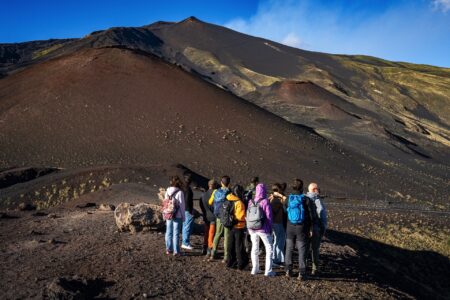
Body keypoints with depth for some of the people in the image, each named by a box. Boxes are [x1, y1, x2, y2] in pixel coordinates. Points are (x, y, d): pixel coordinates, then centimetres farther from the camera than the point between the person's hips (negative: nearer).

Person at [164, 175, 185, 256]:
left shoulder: (167, 192, 1)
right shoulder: (179, 193, -14)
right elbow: (182, 205, -10)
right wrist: (183, 217, 0)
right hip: (177, 216, -4)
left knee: (168, 232, 15)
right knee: (176, 233, 2)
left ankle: (168, 249, 24)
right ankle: (176, 251, 7)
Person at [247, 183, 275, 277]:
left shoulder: (251, 202, -1)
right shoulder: (265, 202, -13)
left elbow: (248, 215, 5)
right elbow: (269, 216, -10)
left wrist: (249, 228, 14)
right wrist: (270, 228, 2)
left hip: (252, 229, 5)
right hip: (263, 229, -4)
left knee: (254, 248, 16)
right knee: (269, 249, 6)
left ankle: (255, 269, 21)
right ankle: (268, 271, 4)